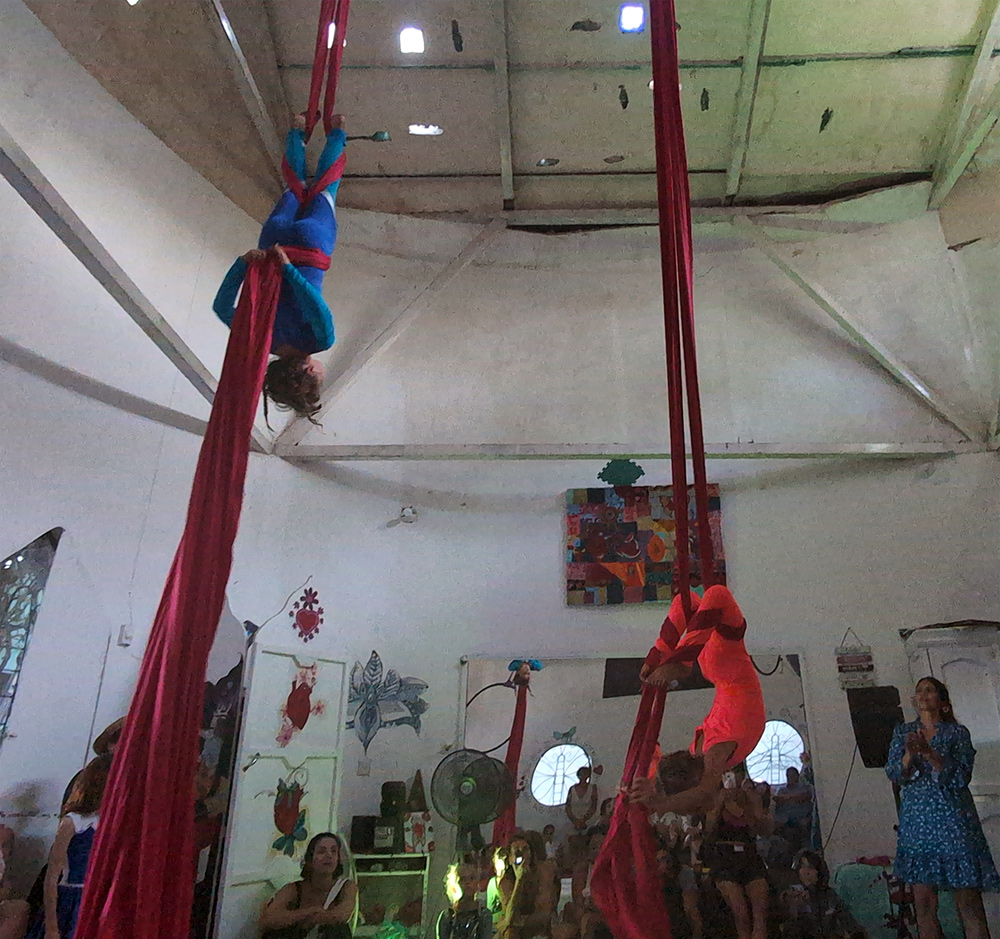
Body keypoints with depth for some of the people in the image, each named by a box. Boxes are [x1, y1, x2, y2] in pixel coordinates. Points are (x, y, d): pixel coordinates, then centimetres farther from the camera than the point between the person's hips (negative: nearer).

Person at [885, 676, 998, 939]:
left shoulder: (957, 732, 5)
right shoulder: (903, 732, 12)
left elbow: (961, 777, -7)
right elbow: (894, 775, 1)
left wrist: (929, 753, -20)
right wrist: (909, 754, -18)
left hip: (954, 819, -2)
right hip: (917, 821, 2)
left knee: (969, 900, -2)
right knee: (923, 902, 1)